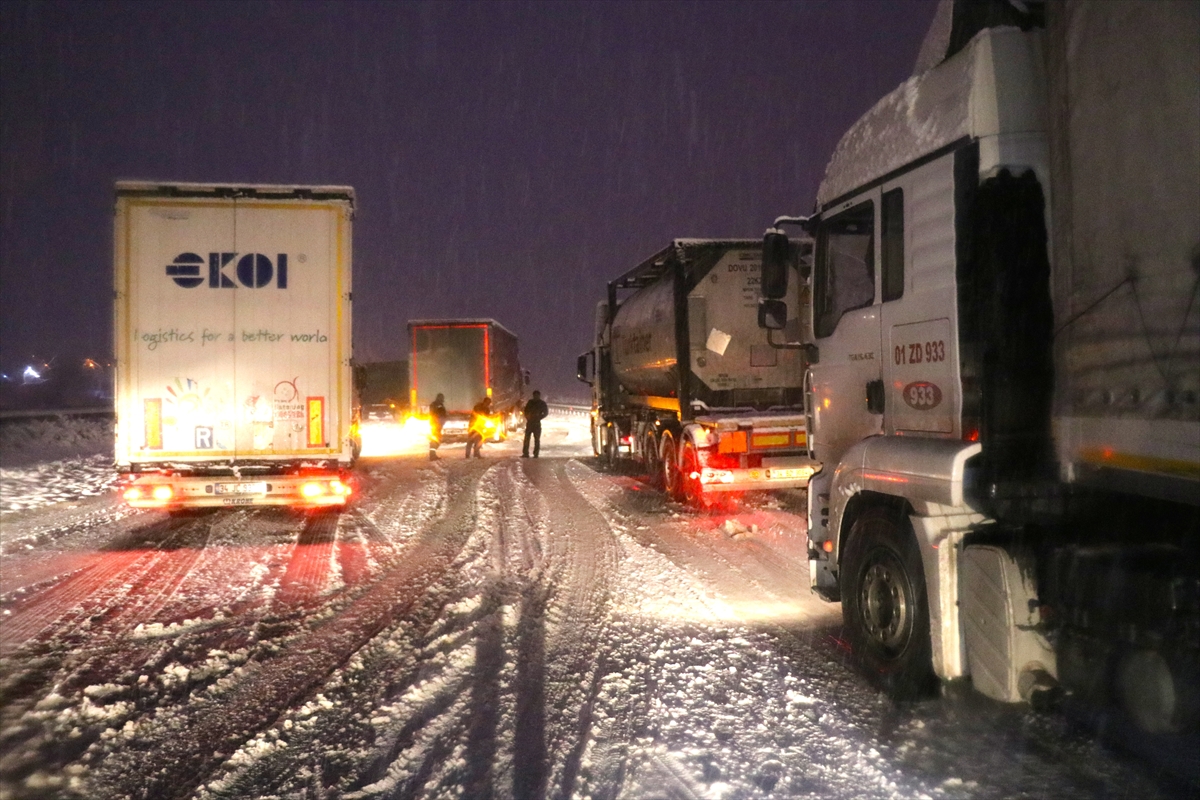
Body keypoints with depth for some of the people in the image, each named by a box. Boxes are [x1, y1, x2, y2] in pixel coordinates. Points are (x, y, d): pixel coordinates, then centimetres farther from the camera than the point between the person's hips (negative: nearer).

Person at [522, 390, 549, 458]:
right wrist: (527, 417, -1)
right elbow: (526, 411, 17)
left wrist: (539, 418, -9)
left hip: (537, 423, -3)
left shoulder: (542, 403, 3)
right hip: (529, 422, 3)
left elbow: (546, 412, 2)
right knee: (527, 438, -1)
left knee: (537, 439, -3)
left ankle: (536, 454, -1)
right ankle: (525, 453, 1)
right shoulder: (530, 402, 11)